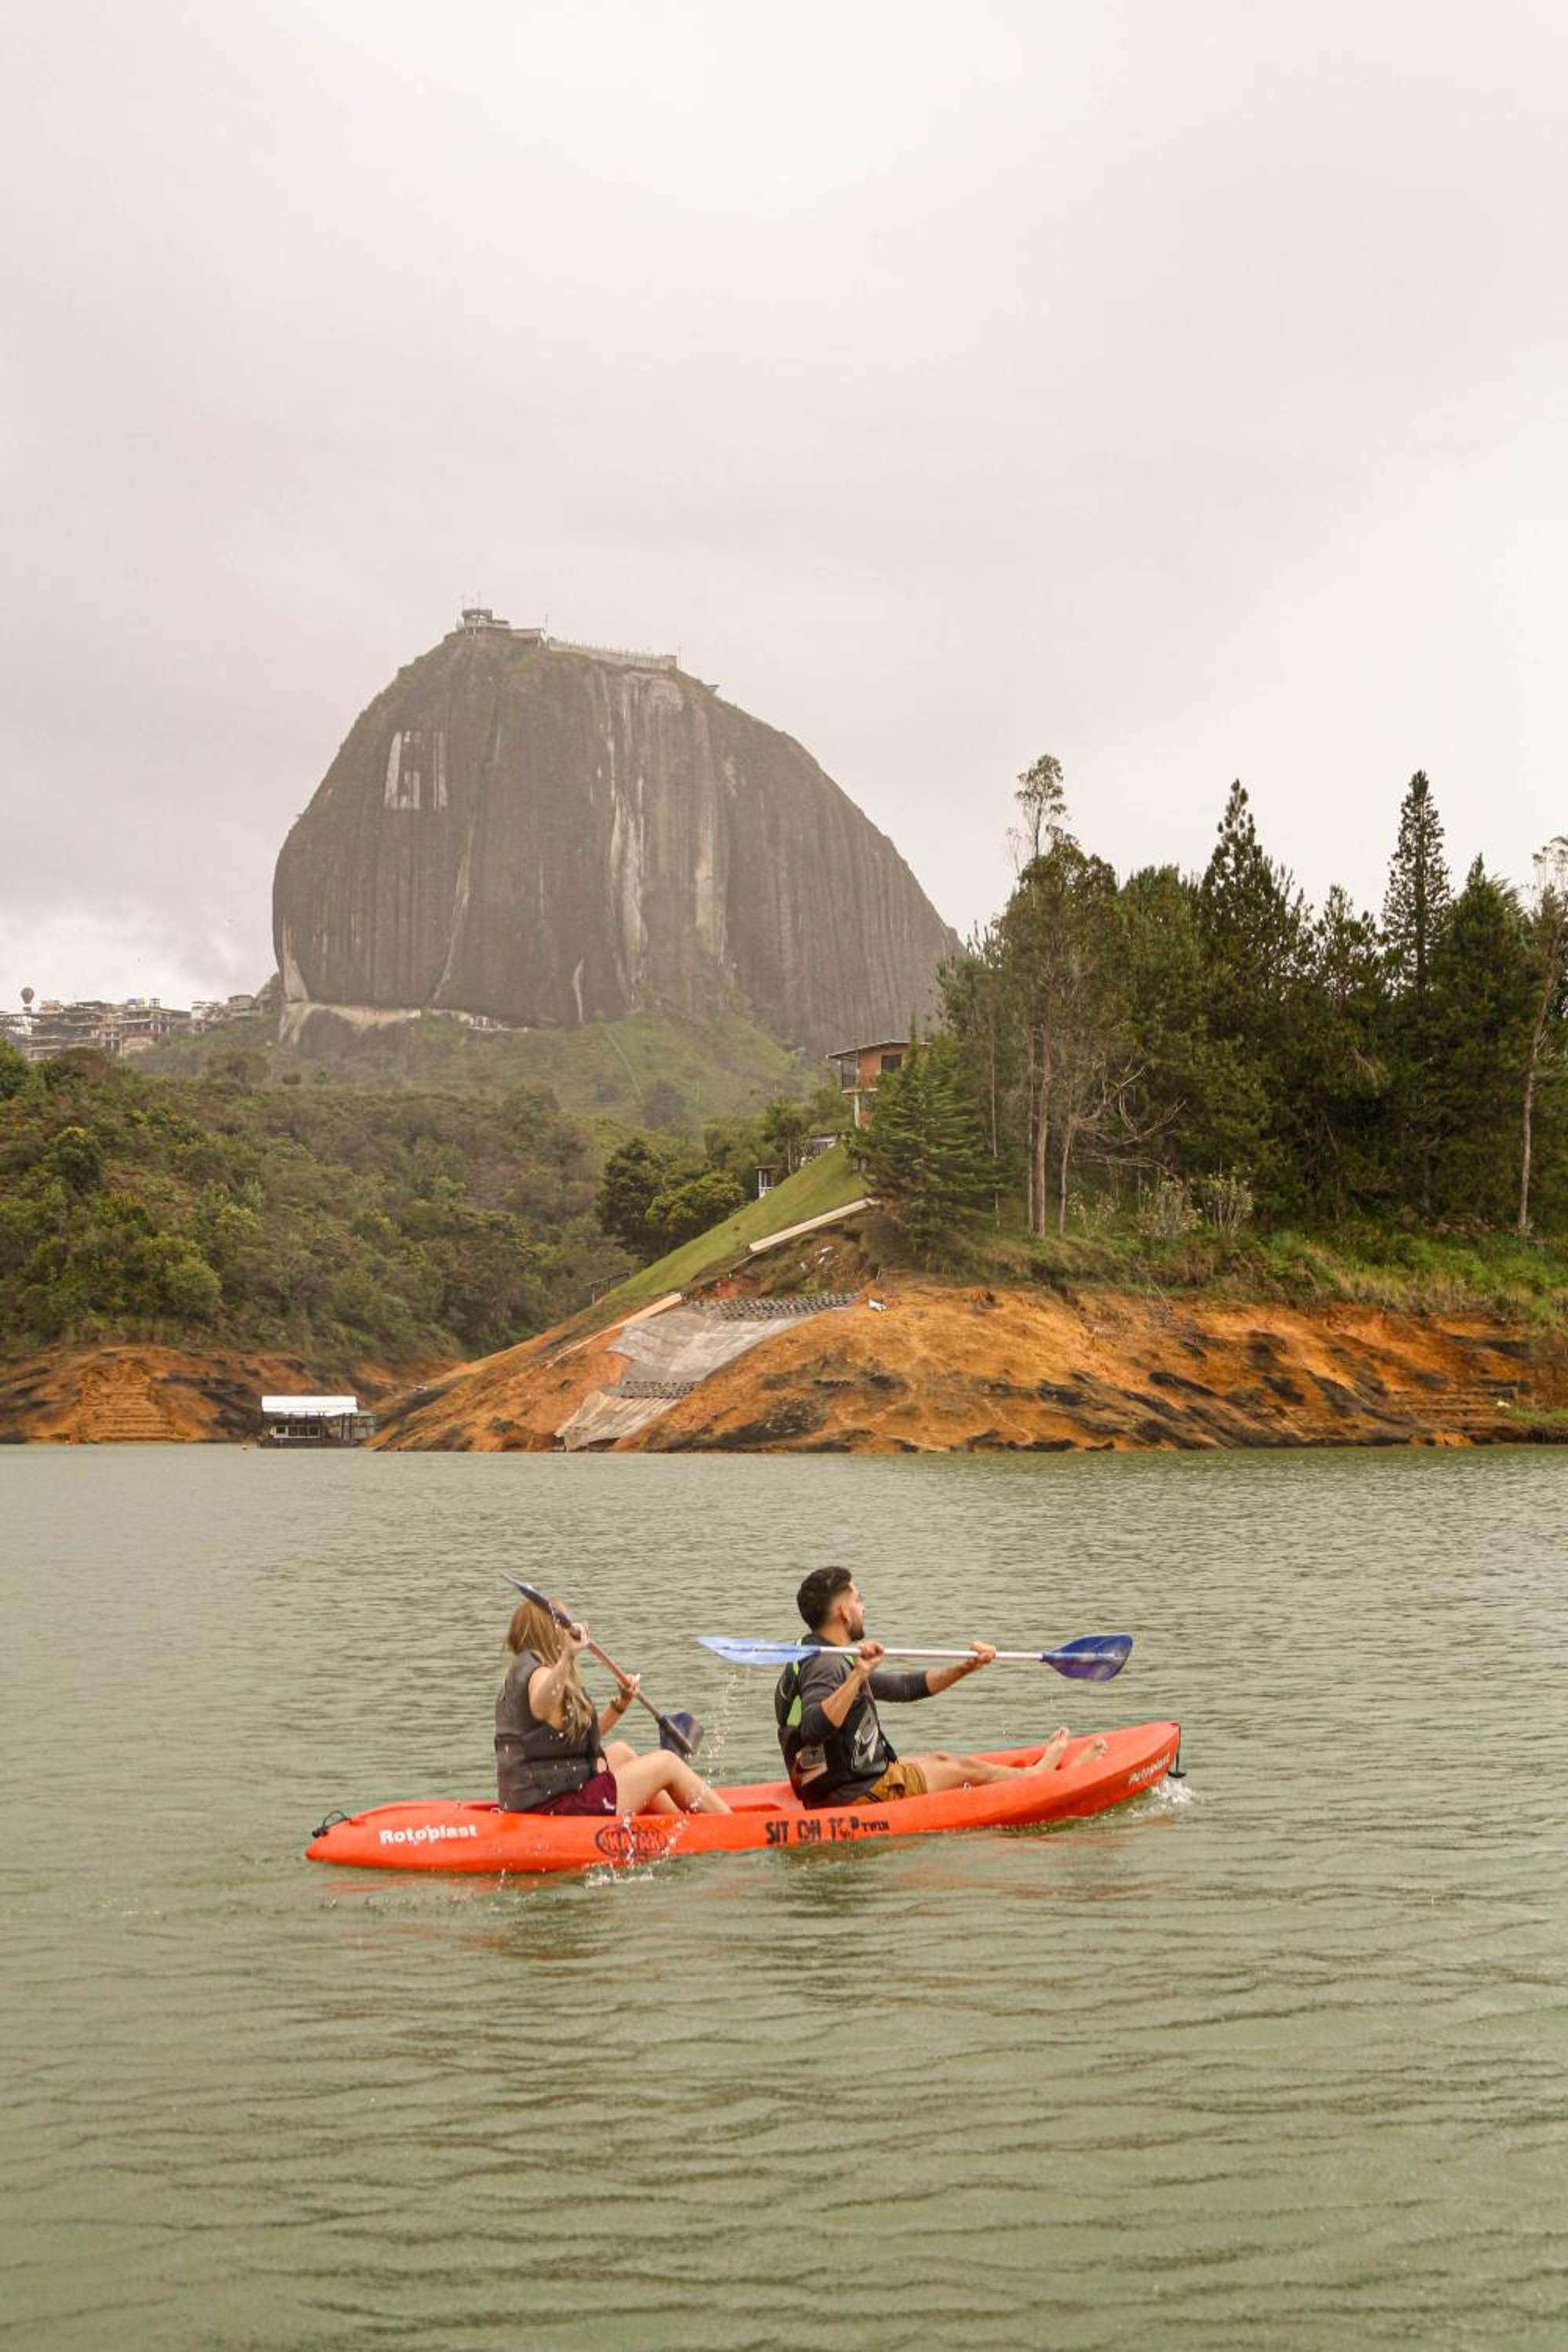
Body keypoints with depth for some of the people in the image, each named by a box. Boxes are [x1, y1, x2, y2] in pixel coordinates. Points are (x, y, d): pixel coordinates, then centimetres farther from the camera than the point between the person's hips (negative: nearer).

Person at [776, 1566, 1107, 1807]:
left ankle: (1036, 1768, 41)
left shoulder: (838, 1663, 11)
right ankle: (1040, 1774, 32)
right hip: (857, 1797, -10)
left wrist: (965, 1668, 9)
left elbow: (906, 1687, 17)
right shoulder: (825, 1666, -22)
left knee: (939, 1758, 23)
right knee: (966, 1770, 9)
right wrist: (857, 1678, -47)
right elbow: (813, 1729, -41)